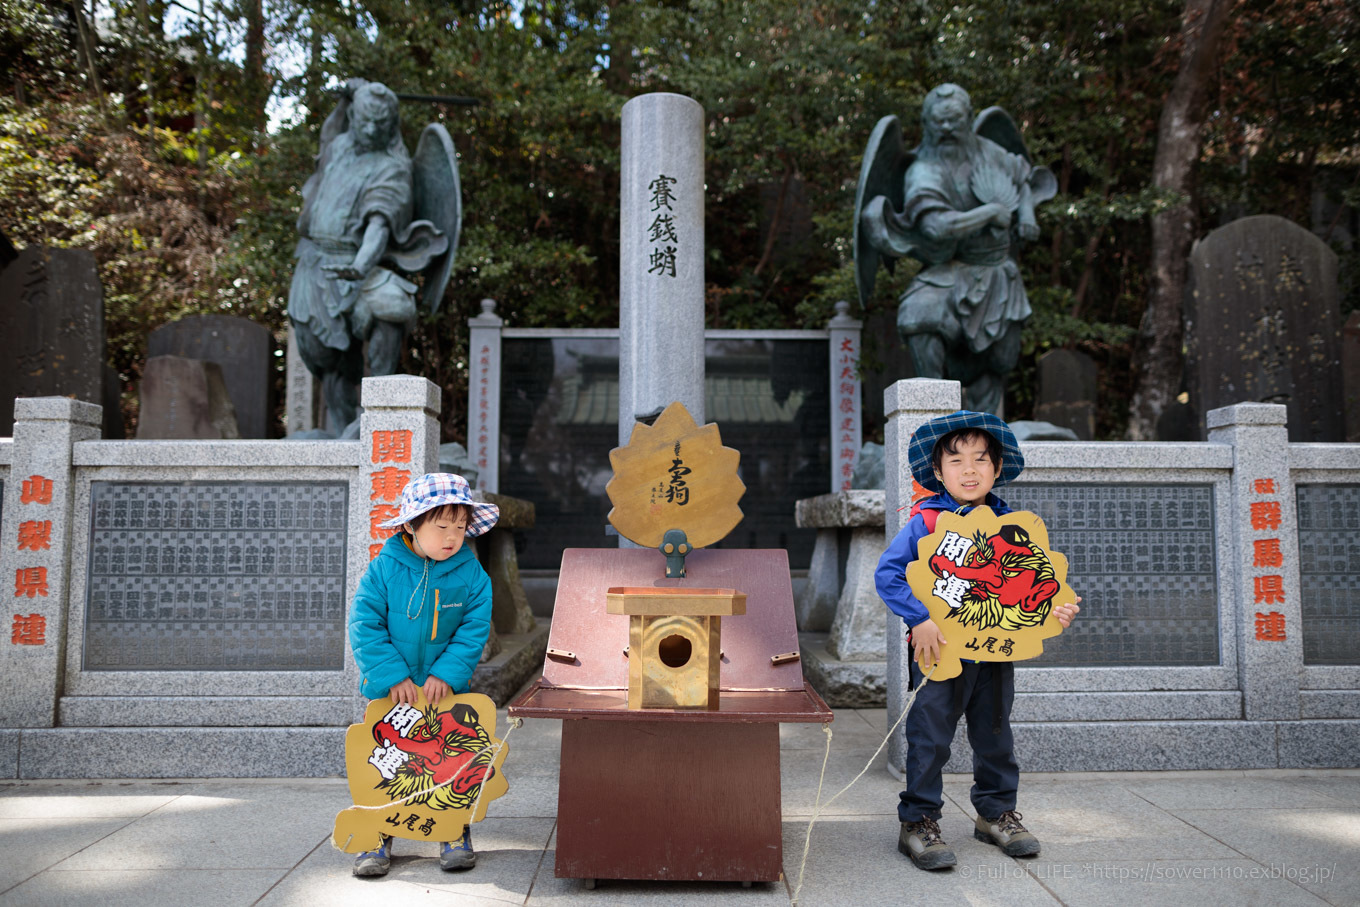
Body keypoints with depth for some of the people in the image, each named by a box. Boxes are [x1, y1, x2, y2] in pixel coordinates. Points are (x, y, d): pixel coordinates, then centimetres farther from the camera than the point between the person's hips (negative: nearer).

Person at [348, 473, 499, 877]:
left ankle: (455, 834, 24)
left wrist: (447, 673, -19)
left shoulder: (471, 574, -6)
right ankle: (377, 837, 22)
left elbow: (475, 629, -7)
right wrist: (393, 675, -19)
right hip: (388, 693, 0)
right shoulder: (383, 570, -10)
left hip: (447, 691, 1)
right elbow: (365, 627, -11)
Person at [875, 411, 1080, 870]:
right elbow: (888, 573, -14)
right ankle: (918, 822, 15)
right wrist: (921, 619, -23)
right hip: (941, 651, -4)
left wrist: (1052, 610, -7)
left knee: (995, 734, 17)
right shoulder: (925, 522, -9)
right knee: (930, 737, 1)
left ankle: (996, 812, 35)